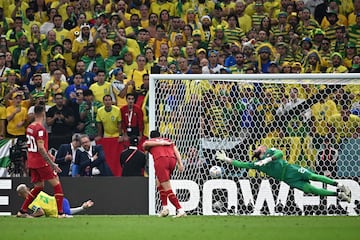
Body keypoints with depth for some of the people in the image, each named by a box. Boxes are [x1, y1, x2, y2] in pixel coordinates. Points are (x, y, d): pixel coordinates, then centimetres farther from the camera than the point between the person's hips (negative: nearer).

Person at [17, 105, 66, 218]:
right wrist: (52, 164, -22)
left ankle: (22, 211, 16)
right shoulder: (40, 128, -17)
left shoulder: (29, 127, 9)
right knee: (56, 184, -1)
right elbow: (40, 148, -23)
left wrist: (48, 154, 27)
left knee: (39, 186, 18)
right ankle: (60, 213, -6)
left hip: (31, 162, 8)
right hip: (41, 162, -8)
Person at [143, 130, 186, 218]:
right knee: (159, 183, 25)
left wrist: (160, 143, -4)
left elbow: (146, 143, -1)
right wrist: (180, 163, 4)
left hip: (160, 160, -5)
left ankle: (180, 211, -17)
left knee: (168, 189, -6)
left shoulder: (149, 141, 24)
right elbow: (175, 150, 15)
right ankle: (165, 208, 14)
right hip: (172, 160, 5)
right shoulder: (168, 141, 32)